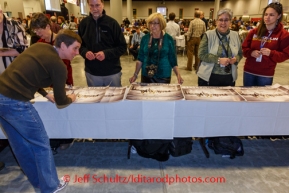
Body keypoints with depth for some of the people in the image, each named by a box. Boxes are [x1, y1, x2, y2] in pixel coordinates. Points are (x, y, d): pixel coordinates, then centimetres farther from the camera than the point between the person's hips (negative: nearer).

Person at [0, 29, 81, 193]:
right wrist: (71, 98, 19)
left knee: (20, 144, 21)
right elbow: (61, 102, -2)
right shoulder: (59, 66, -10)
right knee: (41, 144, 9)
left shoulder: (40, 47, 12)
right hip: (15, 102, -9)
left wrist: (46, 95, 22)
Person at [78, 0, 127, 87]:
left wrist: (106, 53, -19)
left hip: (112, 72, -2)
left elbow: (122, 47, -5)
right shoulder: (84, 23, 2)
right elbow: (79, 45, 11)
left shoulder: (112, 23, -5)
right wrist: (85, 52, -11)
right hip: (91, 73, 2)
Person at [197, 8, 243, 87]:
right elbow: (202, 55, -12)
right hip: (209, 77, -3)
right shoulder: (208, 35, -6)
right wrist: (218, 60, -22)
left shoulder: (235, 35, 6)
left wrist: (236, 59, -10)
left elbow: (240, 53, 13)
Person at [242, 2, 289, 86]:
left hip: (266, 75, -2)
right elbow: (244, 48, 8)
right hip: (249, 71, 2)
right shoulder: (254, 31, 4)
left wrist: (271, 53, -20)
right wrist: (251, 52, -13)